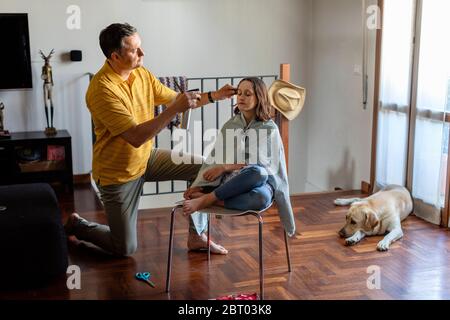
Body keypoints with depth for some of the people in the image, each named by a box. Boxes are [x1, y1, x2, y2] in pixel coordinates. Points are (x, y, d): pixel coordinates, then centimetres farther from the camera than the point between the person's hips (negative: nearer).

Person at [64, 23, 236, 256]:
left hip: (146, 158, 7)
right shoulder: (102, 89, -29)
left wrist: (213, 96, -5)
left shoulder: (141, 73, -4)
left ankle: (196, 236, 11)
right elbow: (136, 137, -35)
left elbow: (173, 98, 7)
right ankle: (77, 225, 28)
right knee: (125, 249, 2)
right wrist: (175, 110, -36)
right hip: (118, 174, -7)